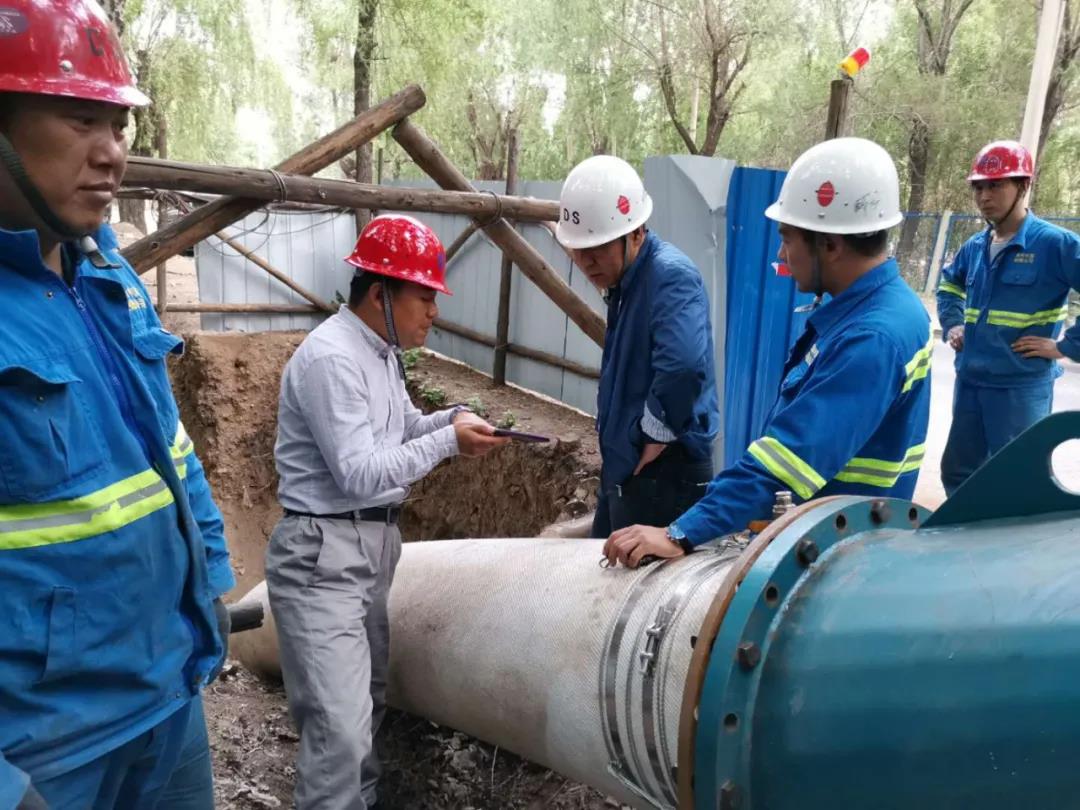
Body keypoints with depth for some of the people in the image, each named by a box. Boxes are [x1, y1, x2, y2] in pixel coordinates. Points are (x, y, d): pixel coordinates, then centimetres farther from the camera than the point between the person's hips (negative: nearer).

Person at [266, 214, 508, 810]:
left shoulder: (381, 350, 10)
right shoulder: (330, 358, -21)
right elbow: (359, 473, -24)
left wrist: (452, 418, -1)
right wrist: (448, 441, -20)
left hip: (376, 542, 10)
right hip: (322, 554, -10)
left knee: (369, 701, 20)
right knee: (341, 726, -10)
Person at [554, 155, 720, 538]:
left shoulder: (671, 277, -23)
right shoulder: (626, 281, 9)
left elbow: (684, 366, -39)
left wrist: (657, 434, -25)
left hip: (663, 474, -10)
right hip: (625, 465, 10)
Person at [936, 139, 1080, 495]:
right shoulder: (975, 246, 8)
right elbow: (949, 285, 29)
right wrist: (952, 324, 15)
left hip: (1022, 386, -7)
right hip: (969, 381, 7)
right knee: (956, 471, 17)